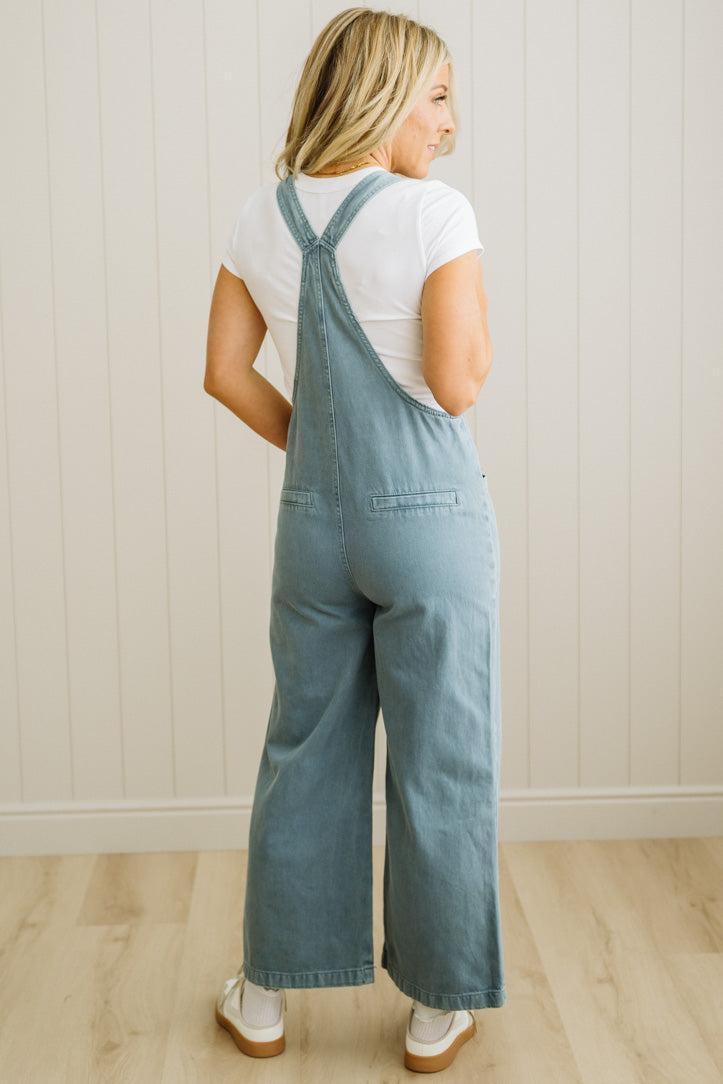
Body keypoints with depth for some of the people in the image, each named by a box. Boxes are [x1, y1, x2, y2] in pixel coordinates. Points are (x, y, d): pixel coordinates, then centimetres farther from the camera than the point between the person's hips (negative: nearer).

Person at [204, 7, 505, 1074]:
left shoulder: (262, 215, 4)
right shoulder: (436, 214, -13)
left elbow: (227, 371, 6)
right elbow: (456, 384, -17)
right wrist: (485, 330, 2)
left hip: (314, 517, 5)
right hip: (432, 516, -5)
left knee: (304, 750, 17)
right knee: (442, 765, 9)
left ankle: (267, 996, 30)